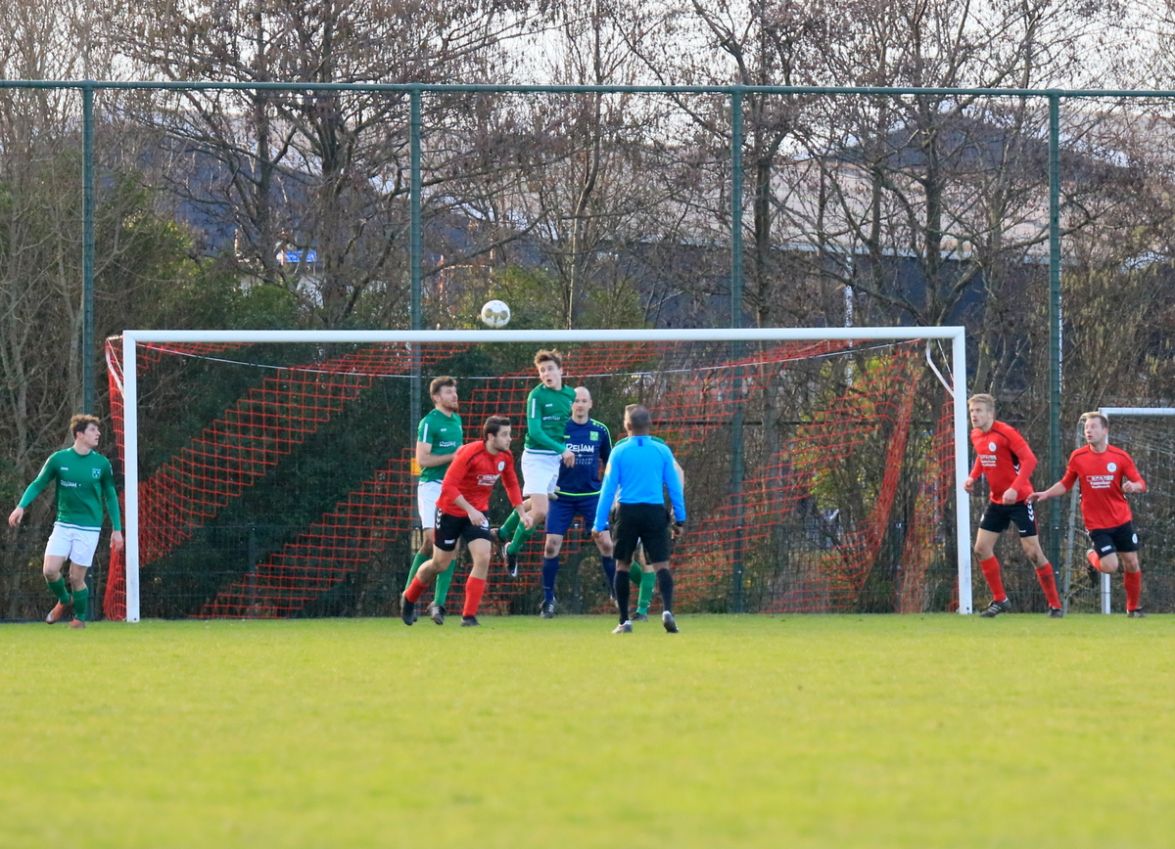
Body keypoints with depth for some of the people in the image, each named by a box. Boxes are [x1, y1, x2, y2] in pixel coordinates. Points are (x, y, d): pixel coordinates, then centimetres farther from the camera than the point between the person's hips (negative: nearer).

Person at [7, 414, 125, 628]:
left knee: (76, 578, -3)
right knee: (50, 570, -10)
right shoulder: (59, 459, -2)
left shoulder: (102, 464, -1)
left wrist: (117, 529, 6)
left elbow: (110, 497, 9)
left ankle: (80, 617, 20)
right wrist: (21, 506, -11)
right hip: (63, 524, 1)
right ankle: (65, 601, 21)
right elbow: (38, 484, 5)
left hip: (89, 528, -1)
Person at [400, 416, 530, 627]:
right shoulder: (469, 453, -26)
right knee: (440, 564, 7)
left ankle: (469, 616, -10)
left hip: (477, 512, 5)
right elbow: (448, 486, -28)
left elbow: (511, 485, 12)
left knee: (483, 558, -15)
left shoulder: (505, 457, -6)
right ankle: (409, 598, 35)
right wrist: (470, 510, -34)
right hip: (451, 510, -5)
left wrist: (521, 513, 2)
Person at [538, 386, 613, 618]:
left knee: (606, 544, -6)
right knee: (551, 545, -6)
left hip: (592, 496, 1)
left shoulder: (600, 431, 3)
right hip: (562, 495, -1)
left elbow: (609, 463, 14)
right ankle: (548, 599, 5)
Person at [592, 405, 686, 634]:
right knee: (661, 565, 0)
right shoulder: (662, 451, 3)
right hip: (655, 512, 0)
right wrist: (680, 518, 9)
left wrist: (599, 523, 2)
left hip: (628, 512, 0)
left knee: (622, 565, 12)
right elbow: (675, 486, 3)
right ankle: (667, 609, -24)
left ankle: (624, 621, 10)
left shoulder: (619, 452, -1)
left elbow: (608, 488, -1)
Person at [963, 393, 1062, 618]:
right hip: (997, 501, 8)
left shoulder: (1005, 433, -19)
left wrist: (1014, 489, -32)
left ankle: (1055, 605, 3)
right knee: (982, 549, 2)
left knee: (1033, 552, -7)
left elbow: (1029, 460, -23)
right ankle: (1000, 600, 15)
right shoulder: (976, 435, 5)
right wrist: (973, 477, 6)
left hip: (1019, 499, -8)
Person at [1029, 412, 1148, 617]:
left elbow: (1141, 484, -2)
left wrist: (1133, 486, -25)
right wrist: (1046, 494, -5)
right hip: (1096, 523, -1)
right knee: (1110, 566, -13)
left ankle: (1134, 607, 22)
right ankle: (1093, 556, 22)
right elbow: (1065, 484, 9)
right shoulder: (1077, 457, -4)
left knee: (1131, 564, 2)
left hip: (1122, 520, 1)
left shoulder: (1120, 456, -5)